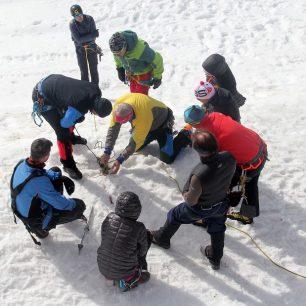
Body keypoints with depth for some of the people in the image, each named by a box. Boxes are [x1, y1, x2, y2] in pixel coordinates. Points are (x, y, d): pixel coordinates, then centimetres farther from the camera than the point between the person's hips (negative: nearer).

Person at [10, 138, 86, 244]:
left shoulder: (22, 163, -15)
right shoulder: (39, 181, -39)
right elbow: (60, 203, -28)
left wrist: (62, 177, -6)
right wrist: (74, 204, -9)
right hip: (34, 218, -7)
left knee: (55, 171, 9)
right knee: (79, 205, -1)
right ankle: (41, 227, 12)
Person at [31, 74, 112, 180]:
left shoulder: (96, 89, -16)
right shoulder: (78, 108, -35)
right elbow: (64, 123, -16)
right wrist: (78, 119, 1)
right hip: (42, 97, -8)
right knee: (63, 132, -8)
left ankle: (71, 138, 57)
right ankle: (68, 164, 11)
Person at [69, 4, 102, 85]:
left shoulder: (89, 19, -15)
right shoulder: (72, 24, -18)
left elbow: (94, 35, -18)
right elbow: (78, 40, -24)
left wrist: (84, 38, -27)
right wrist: (91, 35, -26)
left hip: (92, 48, 1)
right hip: (80, 49, -1)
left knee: (94, 69, 7)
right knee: (84, 71, 6)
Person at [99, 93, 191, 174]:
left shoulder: (143, 117, -44)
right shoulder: (118, 105, -27)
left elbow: (135, 142, -36)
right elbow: (113, 129, -21)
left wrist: (119, 160, -34)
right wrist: (107, 152, -26)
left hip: (162, 122, -6)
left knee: (167, 158, -12)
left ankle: (185, 135, 11)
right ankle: (154, 135, 32)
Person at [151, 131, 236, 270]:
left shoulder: (199, 176, -44)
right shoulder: (229, 158, -29)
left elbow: (191, 201, -26)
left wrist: (185, 193, -5)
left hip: (200, 209, -4)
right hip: (222, 203, 4)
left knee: (174, 215, 25)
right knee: (217, 229, 31)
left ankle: (162, 238, 52)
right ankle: (215, 259, 53)